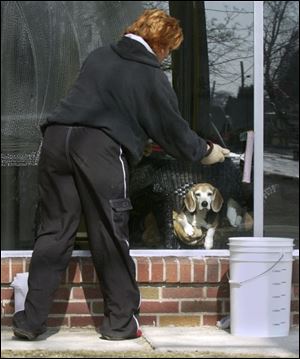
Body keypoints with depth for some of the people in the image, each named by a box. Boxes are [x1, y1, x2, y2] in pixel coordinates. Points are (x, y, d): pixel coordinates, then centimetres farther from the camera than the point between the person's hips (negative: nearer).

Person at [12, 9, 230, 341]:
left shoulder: (98, 56, 22)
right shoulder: (151, 76, 5)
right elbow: (172, 128, 12)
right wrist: (204, 152, 29)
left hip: (58, 137, 5)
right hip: (100, 148, -5)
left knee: (54, 231, 9)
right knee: (110, 237, 4)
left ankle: (31, 320, 8)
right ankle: (121, 321, 13)